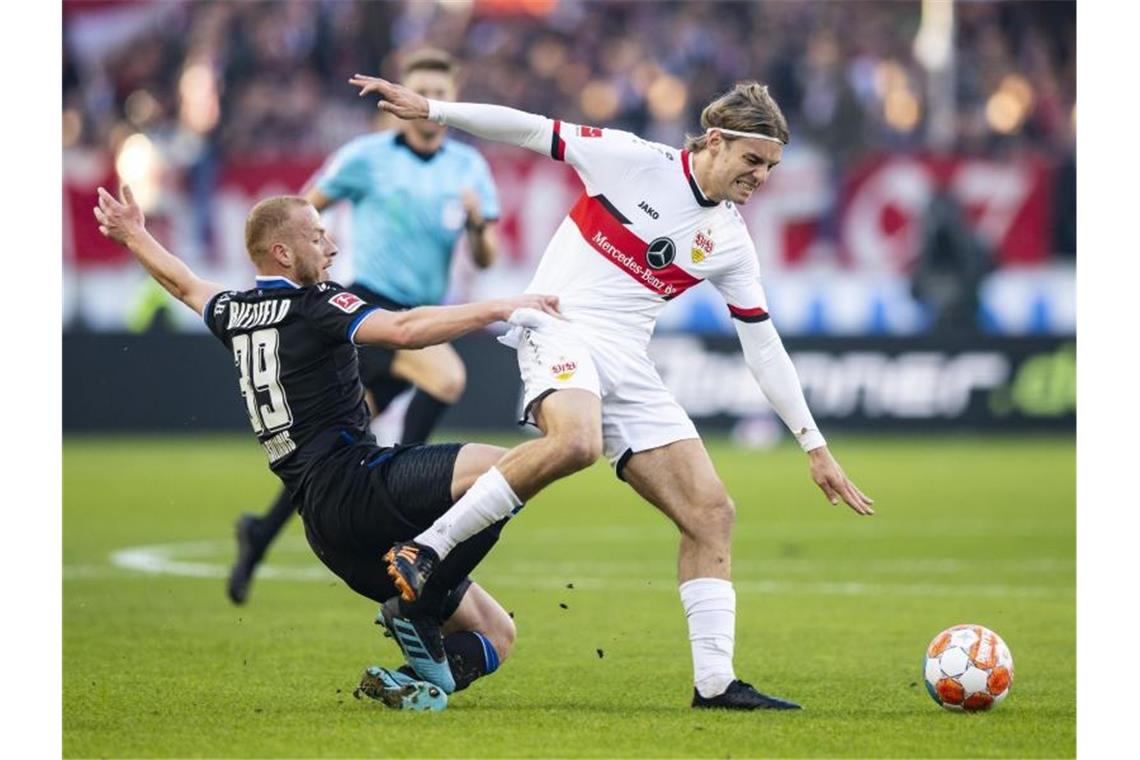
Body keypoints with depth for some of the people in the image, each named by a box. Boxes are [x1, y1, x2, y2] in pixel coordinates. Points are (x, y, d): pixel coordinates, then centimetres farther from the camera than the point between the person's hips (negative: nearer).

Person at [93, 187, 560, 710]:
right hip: (354, 483, -8)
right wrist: (500, 309, -18)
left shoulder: (234, 314, 19)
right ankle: (419, 599, -25)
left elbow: (184, 284, 41)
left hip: (324, 525, 8)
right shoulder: (314, 305, -4)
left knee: (496, 635, 11)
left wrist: (133, 235, 59)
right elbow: (403, 330, -21)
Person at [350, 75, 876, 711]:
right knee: (575, 441, -39)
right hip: (563, 329, -6)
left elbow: (764, 348, 16)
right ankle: (425, 550, -30)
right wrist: (430, 109, -6)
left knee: (712, 514, -4)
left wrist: (816, 447, 14)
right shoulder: (635, 160, -3)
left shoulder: (731, 241, 12)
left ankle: (714, 682, -3)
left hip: (629, 370, 6)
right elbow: (532, 132, 0)